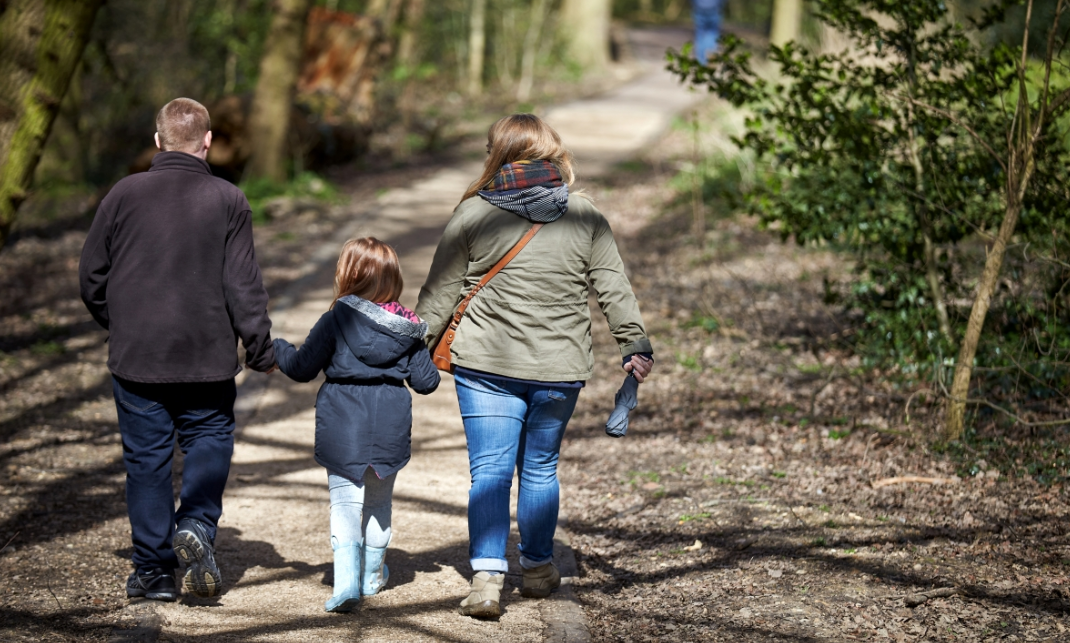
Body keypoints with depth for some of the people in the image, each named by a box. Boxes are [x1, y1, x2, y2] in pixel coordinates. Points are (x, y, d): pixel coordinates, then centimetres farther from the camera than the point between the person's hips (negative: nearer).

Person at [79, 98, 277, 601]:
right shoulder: (227, 201, -5)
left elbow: (91, 275, 5)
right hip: (207, 356, -1)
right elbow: (243, 285, -6)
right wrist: (260, 348, 3)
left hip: (135, 355, 1)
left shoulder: (124, 194, -1)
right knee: (209, 441, 15)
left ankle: (153, 570, 10)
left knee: (146, 457, 8)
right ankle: (197, 525, -10)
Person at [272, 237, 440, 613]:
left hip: (342, 434, -3)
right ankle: (373, 575, 34)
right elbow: (425, 381, 4)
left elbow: (301, 368, -4)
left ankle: (347, 579, -17)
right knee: (378, 503, 20)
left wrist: (276, 349, 15)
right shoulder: (407, 329, 1)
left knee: (345, 505, 0)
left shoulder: (336, 321, -9)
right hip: (389, 433, 3)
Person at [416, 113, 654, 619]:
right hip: (559, 369, 2)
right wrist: (635, 345, 13)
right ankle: (538, 568, 28)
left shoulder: (473, 213, -3)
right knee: (540, 468, 16)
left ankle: (487, 577, -11)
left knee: (490, 470, 0)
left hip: (485, 367, -2)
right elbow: (615, 290, 5)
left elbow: (440, 291, 0)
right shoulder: (586, 218, 2)